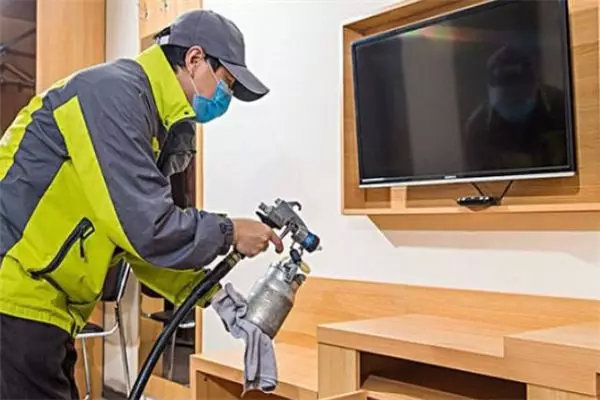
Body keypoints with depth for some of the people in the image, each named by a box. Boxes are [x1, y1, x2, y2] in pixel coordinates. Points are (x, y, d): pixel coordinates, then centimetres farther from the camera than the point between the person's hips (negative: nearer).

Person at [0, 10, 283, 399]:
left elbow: (147, 236, 15)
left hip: (41, 304, 10)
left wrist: (214, 295, 7)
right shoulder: (115, 92, -16)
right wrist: (229, 233, -9)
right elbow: (145, 226, -25)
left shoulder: (152, 122, 14)